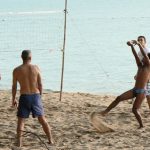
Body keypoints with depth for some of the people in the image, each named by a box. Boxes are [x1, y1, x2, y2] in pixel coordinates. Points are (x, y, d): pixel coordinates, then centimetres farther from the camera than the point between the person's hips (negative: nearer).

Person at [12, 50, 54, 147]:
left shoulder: (17, 70, -4)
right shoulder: (36, 68, -2)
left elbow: (14, 87, 0)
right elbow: (40, 84, -1)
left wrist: (13, 99, 12)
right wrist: (40, 96, 12)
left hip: (24, 97, -1)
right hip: (36, 96, 1)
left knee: (21, 120, 7)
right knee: (42, 119, 13)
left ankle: (19, 143, -3)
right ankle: (51, 140, 18)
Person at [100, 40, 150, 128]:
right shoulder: (140, 66, 13)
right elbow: (135, 55, 6)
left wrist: (139, 44, -17)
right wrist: (132, 45, -4)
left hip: (141, 91, -7)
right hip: (134, 90, 7)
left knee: (135, 110, -6)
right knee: (119, 98, -5)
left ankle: (141, 126, 8)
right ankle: (106, 111, -2)